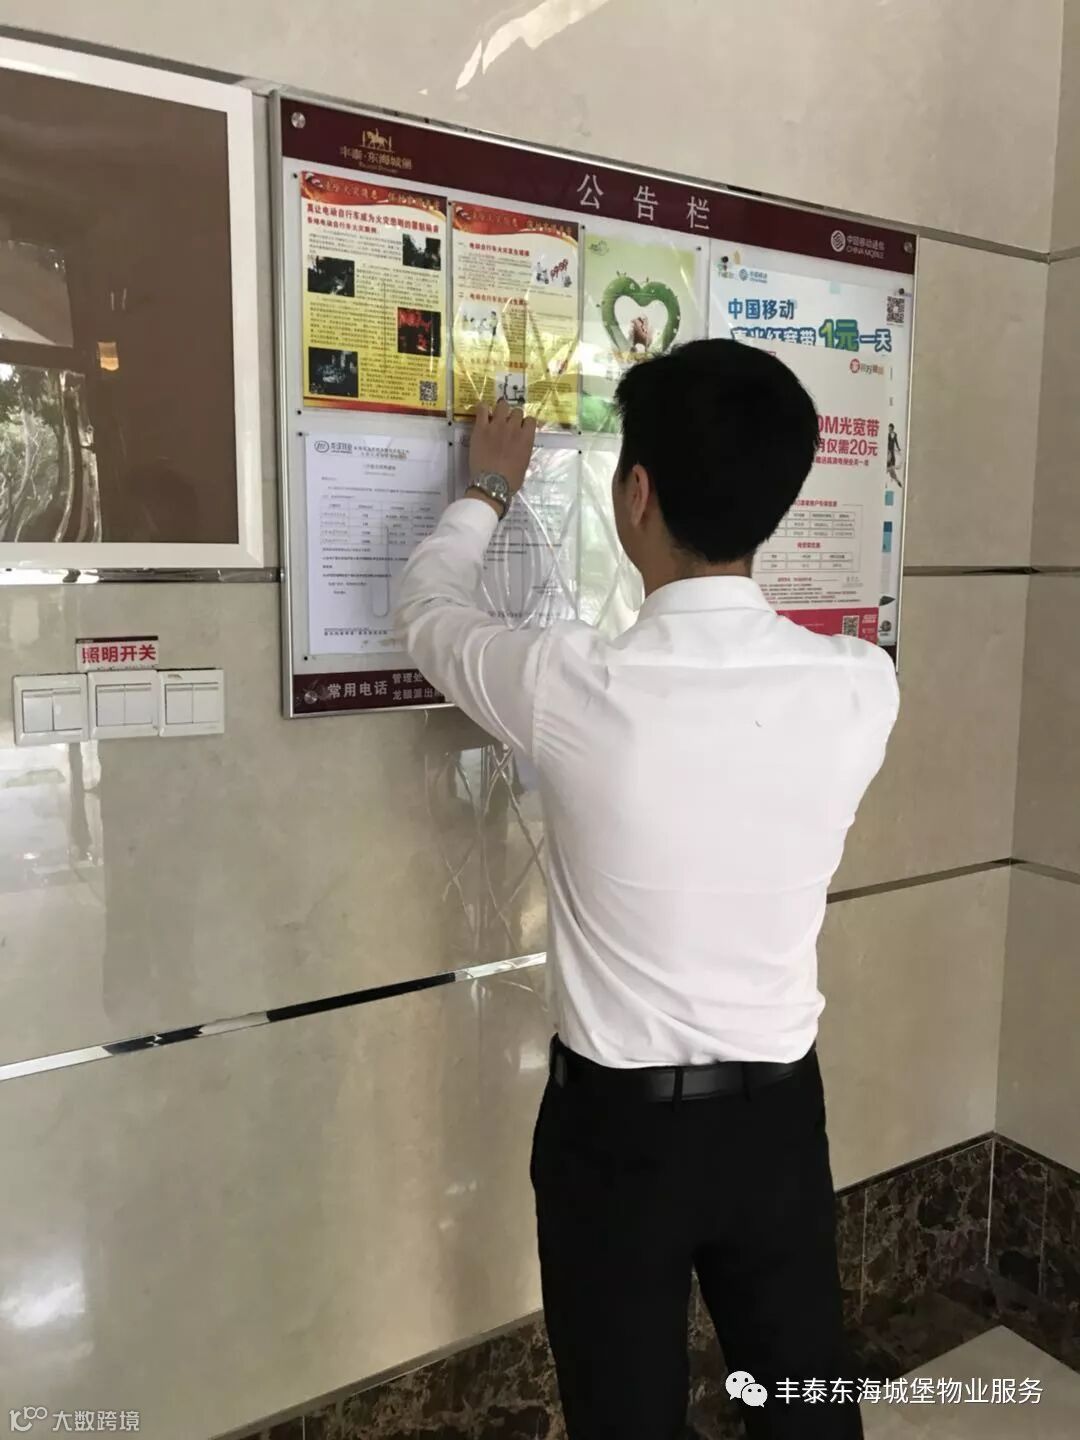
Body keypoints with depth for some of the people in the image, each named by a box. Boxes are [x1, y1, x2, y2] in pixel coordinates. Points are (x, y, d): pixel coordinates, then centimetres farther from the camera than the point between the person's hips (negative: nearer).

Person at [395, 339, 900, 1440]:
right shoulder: (861, 687, -14)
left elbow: (427, 611, -2)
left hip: (618, 1125, -2)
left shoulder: (574, 689, -23)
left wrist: (486, 491, 15)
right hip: (779, 1113, 3)